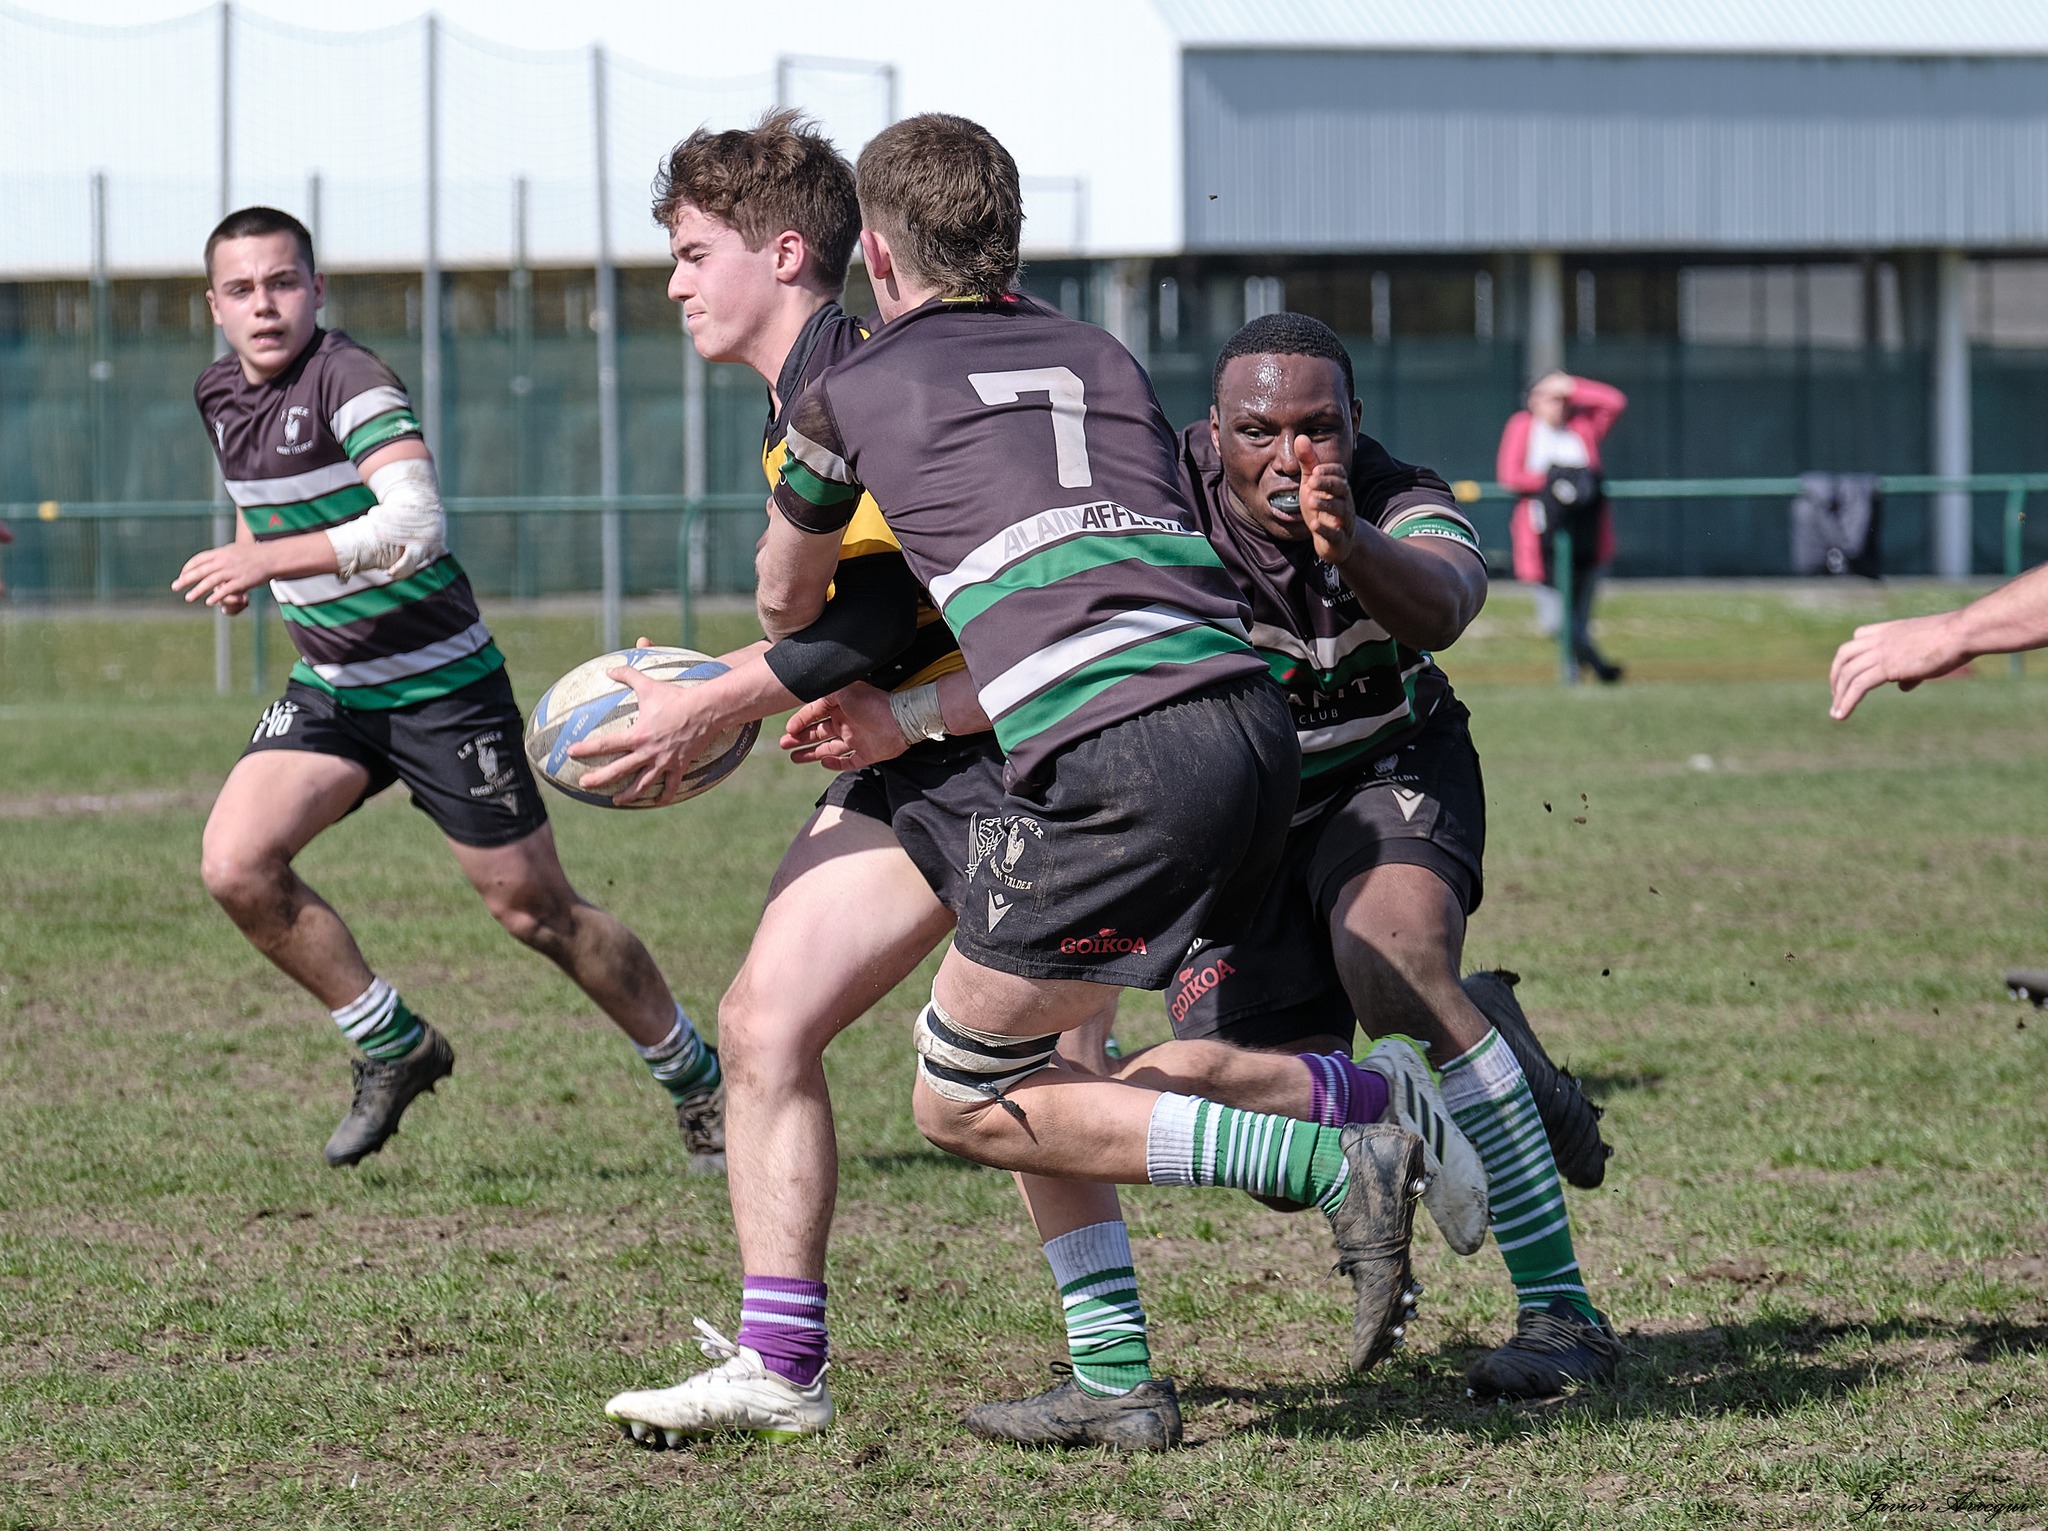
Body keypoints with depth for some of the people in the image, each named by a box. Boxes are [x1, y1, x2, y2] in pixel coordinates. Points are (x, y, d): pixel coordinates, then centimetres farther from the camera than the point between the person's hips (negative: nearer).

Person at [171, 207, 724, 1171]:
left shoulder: (345, 379, -20)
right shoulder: (220, 396, 5)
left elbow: (415, 523, -35)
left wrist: (270, 558, -37)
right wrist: (242, 557, 9)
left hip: (442, 684, -7)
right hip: (329, 685, 7)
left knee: (535, 910, -2)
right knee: (235, 865, -13)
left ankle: (699, 1085, 17)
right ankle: (395, 1050, 5)